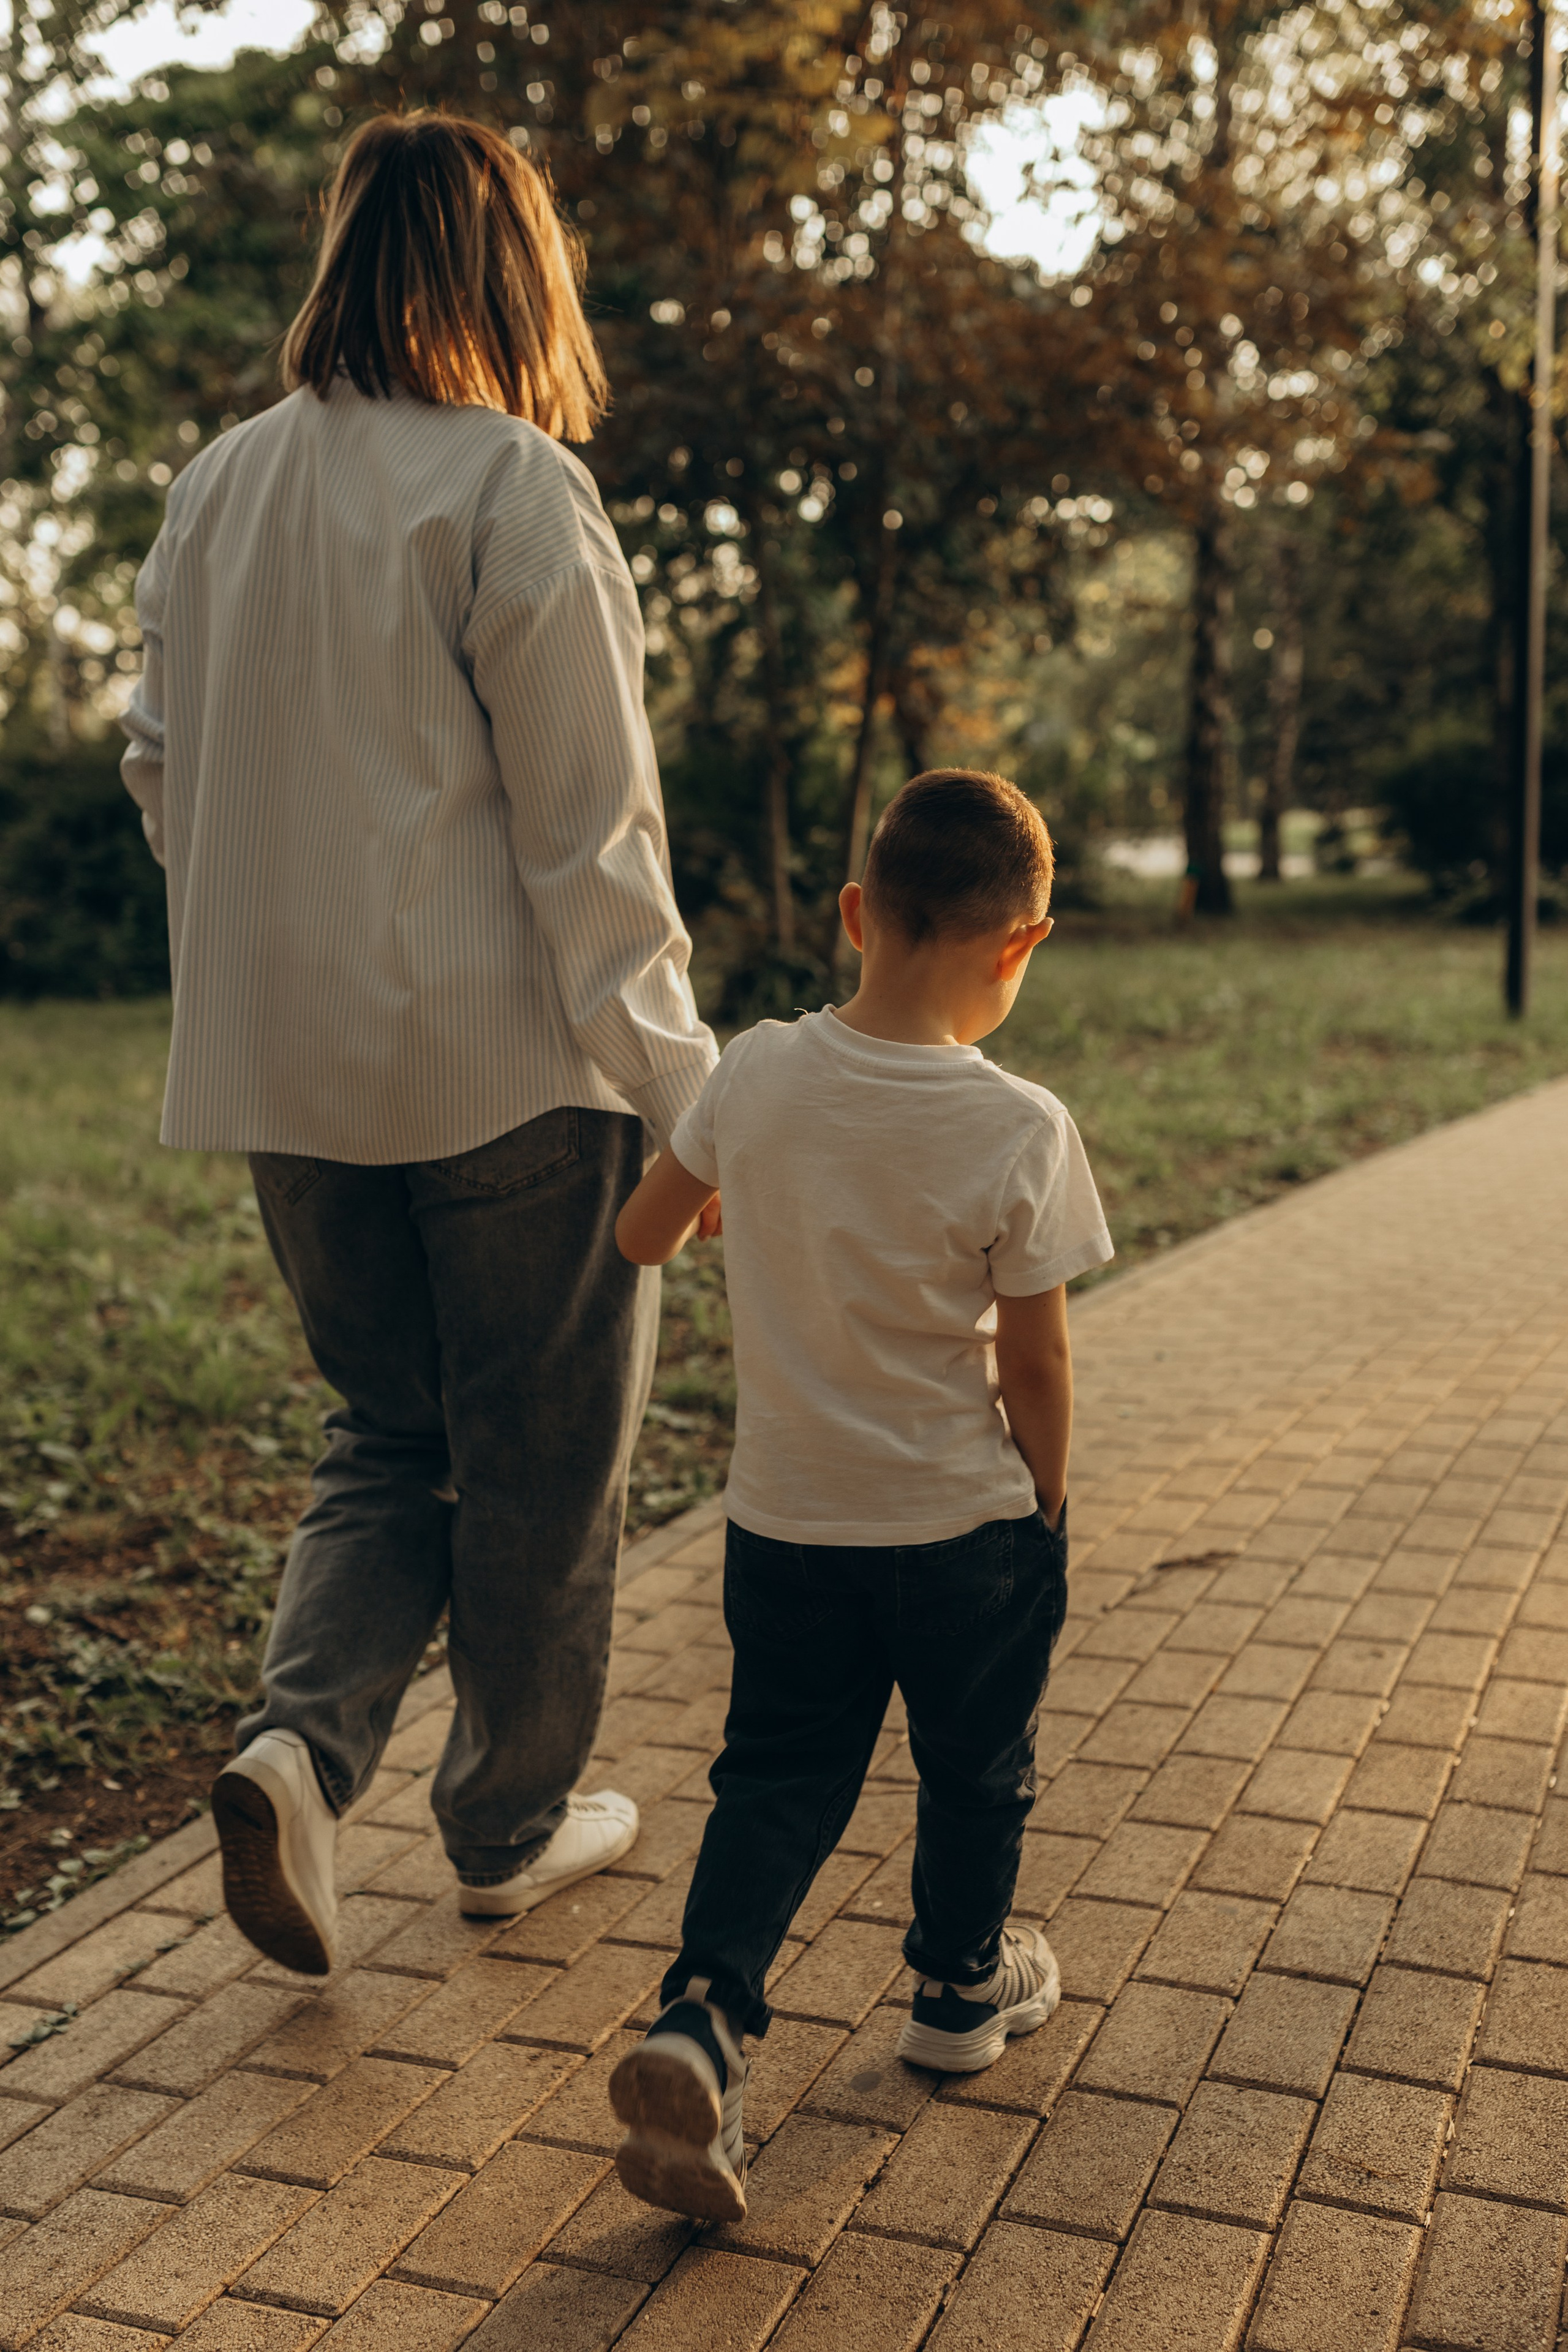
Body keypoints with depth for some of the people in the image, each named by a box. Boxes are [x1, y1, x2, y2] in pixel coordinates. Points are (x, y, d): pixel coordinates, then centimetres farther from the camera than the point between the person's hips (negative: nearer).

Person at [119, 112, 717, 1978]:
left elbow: (165, 772, 13)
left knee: (389, 1435, 21)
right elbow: (588, 826, -14)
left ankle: (297, 1740, 1)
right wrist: (684, 1096, -10)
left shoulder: (214, 489, 7)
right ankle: (513, 1824, 27)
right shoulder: (513, 488, -12)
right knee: (539, 1459, 11)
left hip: (286, 1064, 6)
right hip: (508, 1058, -5)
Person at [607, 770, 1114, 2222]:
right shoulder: (1019, 1133, -20)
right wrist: (1046, 1508, 4)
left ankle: (701, 2019, -2)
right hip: (962, 1527, -2)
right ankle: (961, 1987, 41)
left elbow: (641, 1238, 4)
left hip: (782, 1519, 3)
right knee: (975, 1768, 21)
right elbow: (1034, 1368, -13)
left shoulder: (754, 1076, -10)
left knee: (779, 1776, 15)